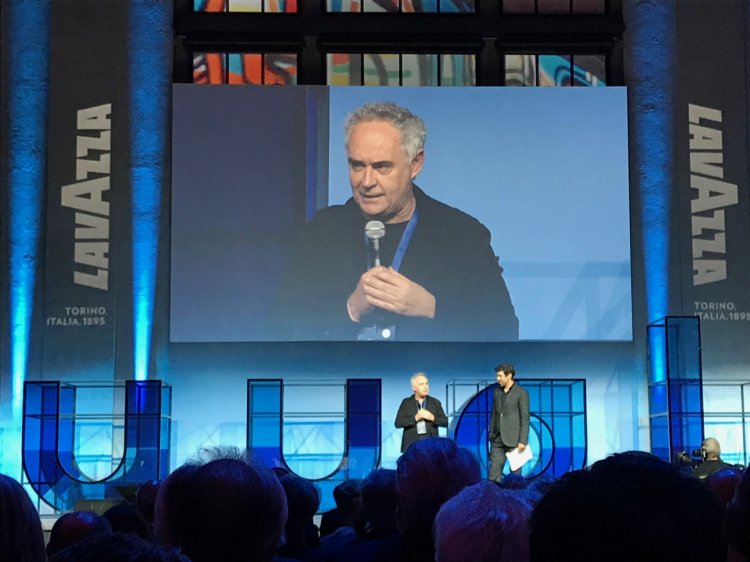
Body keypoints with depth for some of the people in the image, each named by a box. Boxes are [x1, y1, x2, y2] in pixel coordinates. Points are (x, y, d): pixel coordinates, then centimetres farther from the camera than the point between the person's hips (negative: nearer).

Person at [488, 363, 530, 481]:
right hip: (497, 439, 5)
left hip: (513, 439, -5)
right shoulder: (496, 392, 13)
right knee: (494, 472, 0)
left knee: (515, 473, 1)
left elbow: (525, 418, -8)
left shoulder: (521, 393, -5)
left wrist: (523, 441, -13)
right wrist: (491, 434, 11)